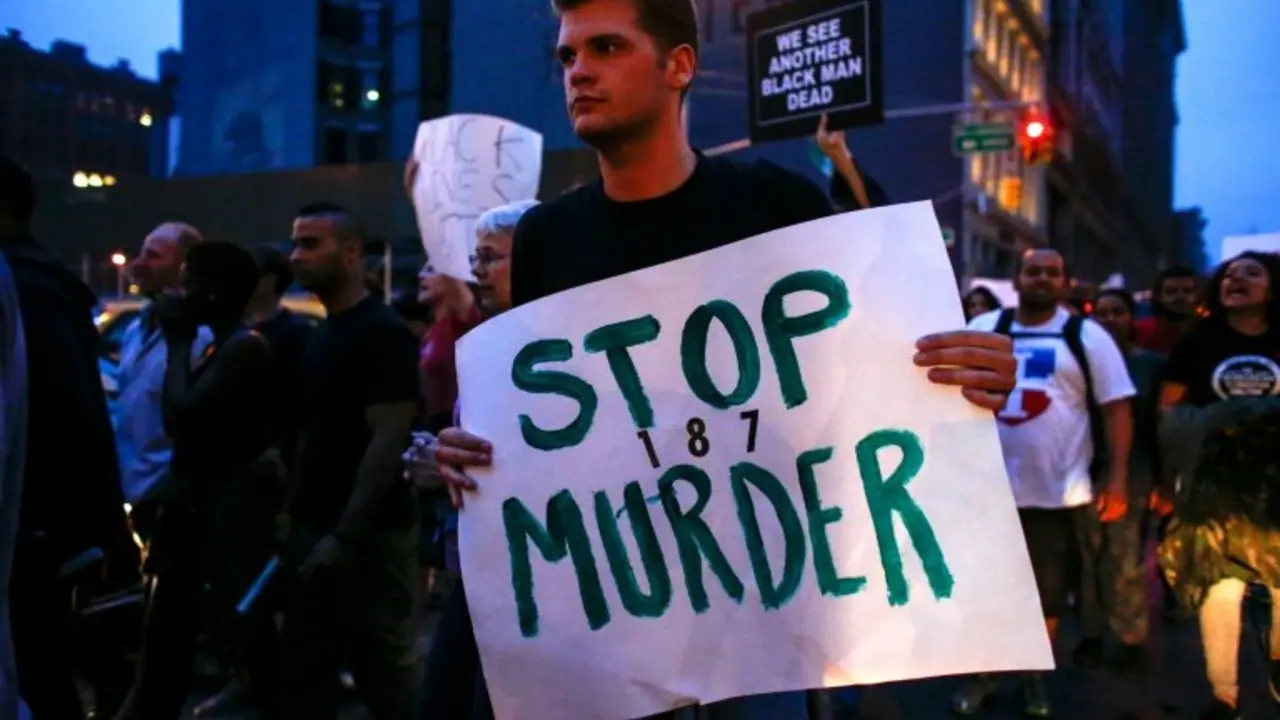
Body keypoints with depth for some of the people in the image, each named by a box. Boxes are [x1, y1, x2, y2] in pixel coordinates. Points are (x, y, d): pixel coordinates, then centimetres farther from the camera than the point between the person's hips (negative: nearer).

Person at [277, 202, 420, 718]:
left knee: (382, 670, 3)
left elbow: (388, 439, -19)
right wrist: (295, 512, 12)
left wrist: (345, 534, -22)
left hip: (367, 534, -9)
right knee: (303, 670, 14)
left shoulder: (383, 332, -13)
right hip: (317, 528, 9)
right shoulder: (322, 334, 14)